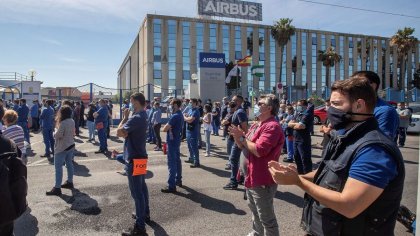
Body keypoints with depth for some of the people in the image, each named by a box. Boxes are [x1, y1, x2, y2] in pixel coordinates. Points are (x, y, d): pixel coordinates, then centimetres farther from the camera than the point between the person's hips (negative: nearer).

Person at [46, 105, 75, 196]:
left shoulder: (63, 123, -22)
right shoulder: (72, 121, 3)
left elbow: (58, 135, -21)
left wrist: (55, 133, -2)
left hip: (62, 147, -9)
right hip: (70, 145, 9)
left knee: (58, 166, -5)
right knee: (69, 164, 18)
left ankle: (57, 188, -3)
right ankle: (70, 182, 30)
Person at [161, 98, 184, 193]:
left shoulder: (175, 116, -21)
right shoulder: (180, 115, 11)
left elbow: (165, 129, -23)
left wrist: (167, 127, -2)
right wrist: (169, 128, -8)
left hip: (172, 141, -10)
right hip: (177, 140, 10)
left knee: (172, 163, -6)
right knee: (177, 160, 18)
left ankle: (172, 186, -3)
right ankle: (178, 180, 29)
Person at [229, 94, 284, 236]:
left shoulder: (272, 126, -21)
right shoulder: (255, 125, 11)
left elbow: (259, 150, -31)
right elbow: (243, 146, 15)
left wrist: (241, 137, -18)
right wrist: (237, 137, -6)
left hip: (262, 180, -11)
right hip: (251, 176, 11)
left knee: (266, 217, 4)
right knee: (254, 210, 29)